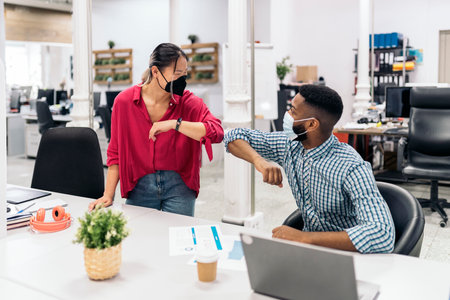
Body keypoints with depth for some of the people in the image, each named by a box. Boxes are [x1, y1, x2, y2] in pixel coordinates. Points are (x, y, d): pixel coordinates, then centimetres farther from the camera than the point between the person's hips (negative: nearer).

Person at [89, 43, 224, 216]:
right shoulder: (124, 101, -4)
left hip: (178, 187, 0)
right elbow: (116, 153, 3)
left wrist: (175, 124, -28)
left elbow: (217, 132, -22)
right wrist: (108, 195, -1)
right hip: (139, 187, 1)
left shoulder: (189, 102, -6)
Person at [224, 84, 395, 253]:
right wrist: (258, 160, -19)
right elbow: (235, 137, 3)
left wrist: (303, 237, -39)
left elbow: (383, 235, -36)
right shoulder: (290, 145, -5)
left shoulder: (351, 168, -26)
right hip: (310, 246, 5)